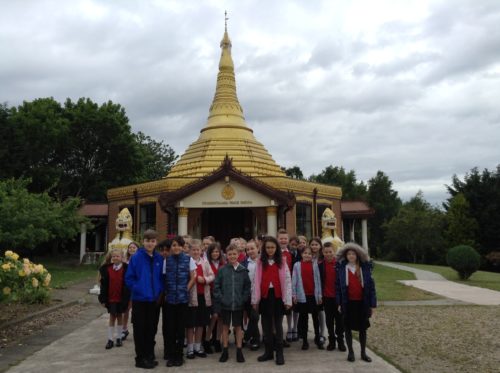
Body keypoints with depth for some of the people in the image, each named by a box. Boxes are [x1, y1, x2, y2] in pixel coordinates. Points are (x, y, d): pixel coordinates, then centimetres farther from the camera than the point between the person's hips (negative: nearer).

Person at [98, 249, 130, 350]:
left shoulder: (126, 269, -8)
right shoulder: (106, 269, -1)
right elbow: (103, 284, 1)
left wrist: (126, 299, -8)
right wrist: (103, 299, -1)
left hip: (121, 298, -1)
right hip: (110, 298, 1)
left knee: (119, 317, 12)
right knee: (112, 317, 7)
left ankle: (119, 338, 23)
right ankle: (110, 339, 13)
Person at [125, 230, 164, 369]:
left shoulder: (159, 259, 2)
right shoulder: (136, 257, -10)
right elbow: (129, 278, -7)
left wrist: (160, 291, -2)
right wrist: (138, 290, -13)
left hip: (154, 300, 4)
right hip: (140, 299, -4)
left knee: (151, 329, 13)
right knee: (140, 329, 5)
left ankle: (150, 356, 26)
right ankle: (141, 358, 16)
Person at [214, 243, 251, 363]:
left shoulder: (243, 270, -2)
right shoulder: (222, 270, -3)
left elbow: (247, 287, 2)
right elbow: (216, 286, -1)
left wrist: (243, 299, -7)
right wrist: (220, 298, -9)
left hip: (238, 304, 0)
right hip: (225, 304, 0)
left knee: (238, 327, 10)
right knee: (225, 326, 11)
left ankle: (239, 351, 22)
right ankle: (225, 351, 23)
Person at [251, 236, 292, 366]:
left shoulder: (282, 262, 0)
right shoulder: (260, 262, 4)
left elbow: (287, 281, -4)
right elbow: (256, 281, 2)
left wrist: (288, 300, -9)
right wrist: (255, 299, -2)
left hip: (278, 296, -2)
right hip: (265, 296, 2)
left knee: (278, 324, 5)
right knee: (266, 324, 10)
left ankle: (279, 352, 12)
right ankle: (269, 351, 22)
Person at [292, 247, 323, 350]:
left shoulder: (315, 265, 3)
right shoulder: (297, 265, 0)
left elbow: (318, 280, 4)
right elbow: (294, 280, 0)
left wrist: (319, 294, 2)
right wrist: (294, 294, -4)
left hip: (313, 295, 1)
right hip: (302, 295, -1)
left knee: (315, 317, 11)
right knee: (303, 317, 7)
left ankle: (317, 338, 24)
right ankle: (304, 340, 16)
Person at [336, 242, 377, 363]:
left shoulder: (365, 268, -2)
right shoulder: (341, 268, -3)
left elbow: (371, 285, -1)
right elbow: (338, 286, 0)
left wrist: (373, 303, -3)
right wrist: (339, 303, -4)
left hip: (362, 302, 1)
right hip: (348, 302, 0)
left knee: (362, 328, 12)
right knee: (348, 328, 8)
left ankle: (363, 353, 25)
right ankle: (350, 352, 21)